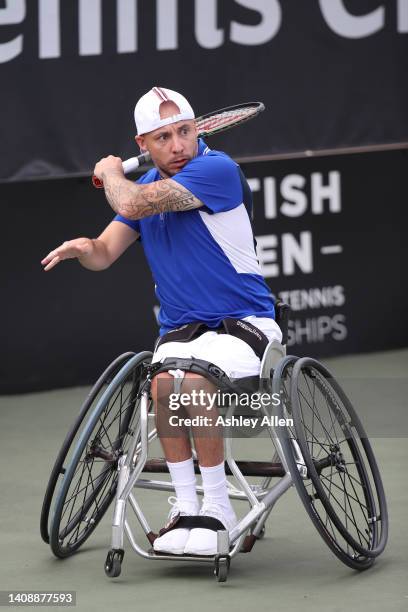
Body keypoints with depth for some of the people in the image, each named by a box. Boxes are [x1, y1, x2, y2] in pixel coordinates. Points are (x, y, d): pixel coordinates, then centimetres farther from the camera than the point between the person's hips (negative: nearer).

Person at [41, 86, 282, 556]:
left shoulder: (217, 169, -15)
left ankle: (217, 508, -20)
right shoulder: (149, 185, 11)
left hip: (243, 323, -5)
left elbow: (132, 204, -21)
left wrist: (111, 172, 1)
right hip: (179, 330, 5)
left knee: (195, 378, -35)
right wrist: (83, 247, -12)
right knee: (163, 383, -29)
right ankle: (186, 506, -19)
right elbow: (106, 253, 13)